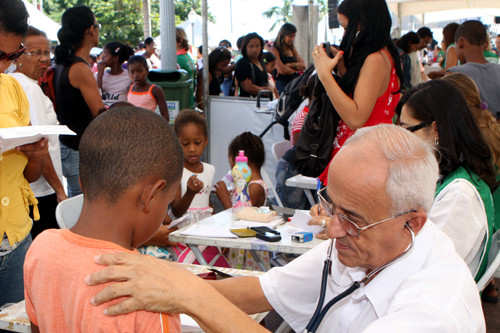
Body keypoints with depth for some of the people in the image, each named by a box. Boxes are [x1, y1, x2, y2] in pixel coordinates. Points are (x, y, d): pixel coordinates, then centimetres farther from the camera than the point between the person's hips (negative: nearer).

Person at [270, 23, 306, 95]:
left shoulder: (292, 49, 18)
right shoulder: (275, 50, -4)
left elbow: (303, 65, 8)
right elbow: (282, 70, -15)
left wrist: (290, 65, -10)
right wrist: (296, 69, 2)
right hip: (282, 84, -6)